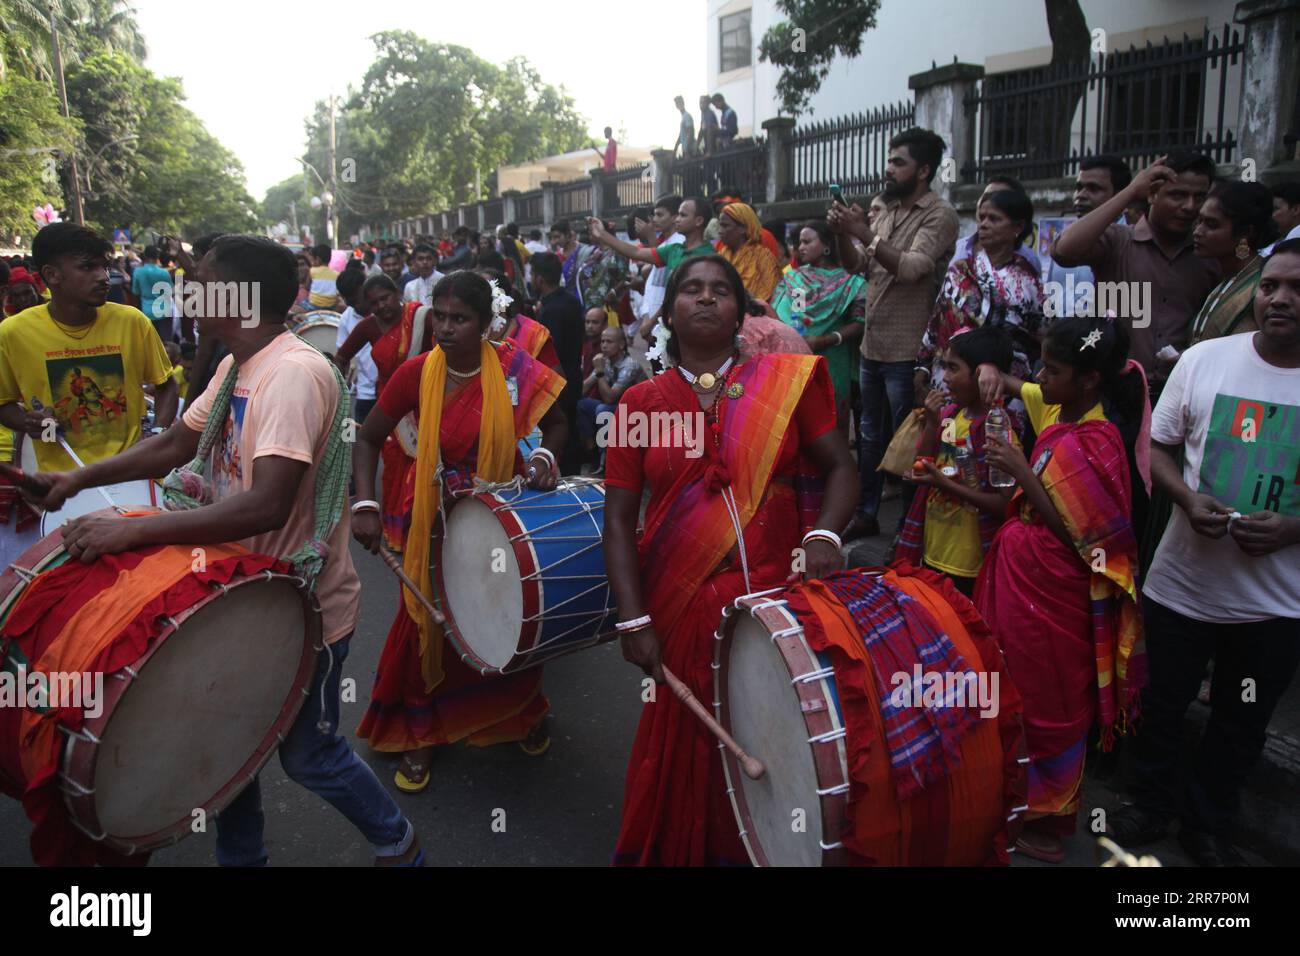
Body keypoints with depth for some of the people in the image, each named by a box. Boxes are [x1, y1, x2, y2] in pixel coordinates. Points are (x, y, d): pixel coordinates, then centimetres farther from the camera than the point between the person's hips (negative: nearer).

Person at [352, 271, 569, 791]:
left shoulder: (516, 370, -13)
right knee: (428, 623, 7)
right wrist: (365, 504, -18)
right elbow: (368, 439, -5)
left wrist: (545, 455, -18)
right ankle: (419, 734, 31)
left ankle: (522, 712, 44)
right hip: (437, 522, 0)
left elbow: (557, 424, 3)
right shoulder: (417, 372, -12)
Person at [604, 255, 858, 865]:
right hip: (681, 606, 0)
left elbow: (838, 468, 3)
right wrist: (633, 620, -9)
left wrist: (824, 535, -17)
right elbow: (619, 519, 0)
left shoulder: (786, 381, 2)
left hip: (775, 595, 0)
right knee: (686, 747, 12)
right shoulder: (642, 402, 3)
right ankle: (681, 850, 38)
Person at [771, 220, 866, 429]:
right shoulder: (791, 277, 14)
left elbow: (859, 323, -9)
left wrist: (824, 341, -20)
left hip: (828, 365, -4)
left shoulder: (849, 281, 0)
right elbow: (773, 310, 9)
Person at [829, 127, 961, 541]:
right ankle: (865, 515, 29)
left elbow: (912, 268, -24)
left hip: (906, 353, -8)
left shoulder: (940, 215, -10)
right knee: (870, 436, 16)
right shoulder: (889, 212, 13)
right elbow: (855, 266, 12)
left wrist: (864, 233, -26)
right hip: (872, 347, 8)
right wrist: (842, 233, -6)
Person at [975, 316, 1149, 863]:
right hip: (1025, 571, 9)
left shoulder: (1092, 444, -25)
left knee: (1046, 699, 7)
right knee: (1024, 689, 22)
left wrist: (1022, 473, -28)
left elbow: (1079, 534, -25)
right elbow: (1016, 388, 20)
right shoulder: (1061, 408, 0)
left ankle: (1046, 823, 26)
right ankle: (1020, 792, 42)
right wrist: (994, 376, -2)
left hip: (1052, 587, -9)